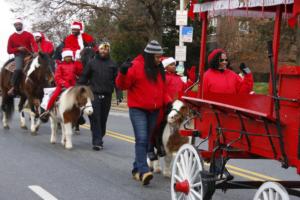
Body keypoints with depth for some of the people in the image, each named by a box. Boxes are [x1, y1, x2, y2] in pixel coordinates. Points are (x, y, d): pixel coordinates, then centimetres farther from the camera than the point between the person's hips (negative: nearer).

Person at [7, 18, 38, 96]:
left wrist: (35, 52, -32)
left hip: (29, 54, 2)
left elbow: (34, 43, -10)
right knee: (18, 68, -29)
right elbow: (9, 50, 7)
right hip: (19, 56, -2)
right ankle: (13, 87, -26)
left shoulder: (28, 35, 6)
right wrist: (18, 49, -12)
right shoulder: (12, 37, 8)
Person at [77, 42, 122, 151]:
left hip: (107, 96, 2)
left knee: (103, 119, 9)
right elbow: (84, 77, 5)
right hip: (94, 95, -2)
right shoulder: (92, 63, 4)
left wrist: (119, 93, -3)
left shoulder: (112, 64, 9)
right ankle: (97, 142, -8)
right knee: (95, 119, -7)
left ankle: (99, 139, 22)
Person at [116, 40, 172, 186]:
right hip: (138, 109, -7)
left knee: (147, 140, 9)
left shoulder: (159, 69, 12)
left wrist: (168, 102, 6)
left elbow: (162, 89, 20)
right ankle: (143, 171, -24)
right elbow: (122, 85, -9)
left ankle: (137, 169, 19)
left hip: (153, 110, 7)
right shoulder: (136, 66, -9)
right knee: (141, 139, -17)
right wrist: (123, 73, -26)